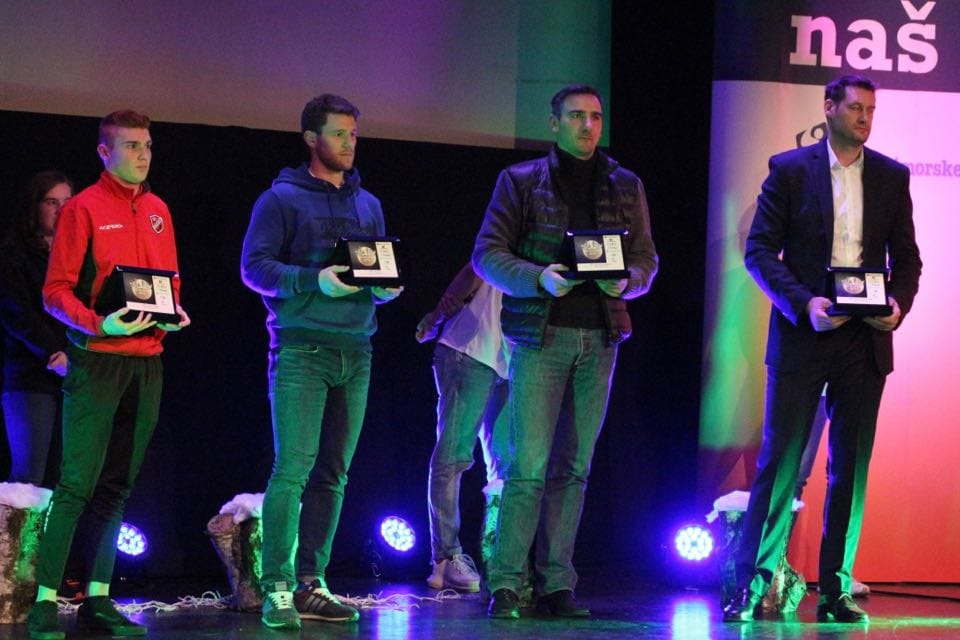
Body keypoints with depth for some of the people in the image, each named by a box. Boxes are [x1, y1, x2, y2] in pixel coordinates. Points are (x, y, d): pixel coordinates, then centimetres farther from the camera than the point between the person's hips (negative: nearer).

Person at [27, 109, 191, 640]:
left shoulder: (157, 210, 14)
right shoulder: (83, 208, -4)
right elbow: (56, 292, -6)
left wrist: (174, 312, 2)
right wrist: (99, 324, -21)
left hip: (148, 360, 6)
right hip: (98, 360, -6)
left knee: (117, 486, 7)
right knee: (77, 482, -11)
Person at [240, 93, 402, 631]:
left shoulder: (368, 204, 19)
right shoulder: (283, 198, 0)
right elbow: (255, 266, -7)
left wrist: (385, 287, -2)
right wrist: (314, 280, -20)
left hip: (357, 350, 6)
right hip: (302, 349, -6)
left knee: (333, 474, 6)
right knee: (293, 468, -13)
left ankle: (312, 584, 11)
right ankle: (278, 587, -12)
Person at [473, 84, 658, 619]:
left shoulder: (626, 187, 12)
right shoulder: (521, 181, 3)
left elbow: (647, 259, 11)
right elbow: (488, 253, -2)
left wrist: (626, 280, -11)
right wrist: (540, 278, -18)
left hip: (600, 336, 3)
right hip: (541, 333, -3)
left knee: (574, 466, 5)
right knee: (529, 464, -10)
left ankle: (557, 584, 8)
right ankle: (506, 583, -7)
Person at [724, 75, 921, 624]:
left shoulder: (892, 177, 9)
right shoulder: (790, 170, 0)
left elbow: (907, 256, 12)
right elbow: (760, 250, -3)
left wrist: (899, 302, -8)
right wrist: (804, 304, -15)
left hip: (865, 340, 3)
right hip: (803, 334, -3)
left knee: (851, 468, 4)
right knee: (780, 461, -4)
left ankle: (836, 590, 9)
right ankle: (752, 587, -1)